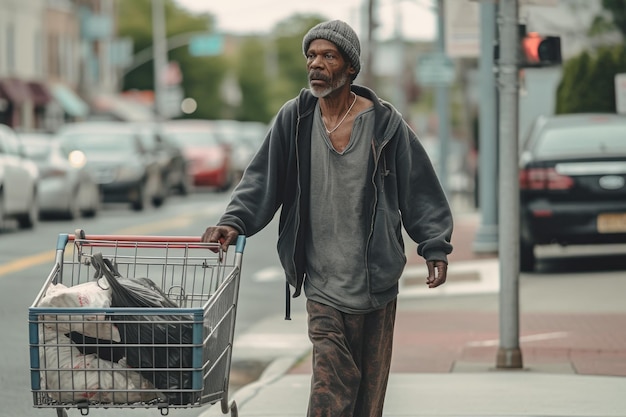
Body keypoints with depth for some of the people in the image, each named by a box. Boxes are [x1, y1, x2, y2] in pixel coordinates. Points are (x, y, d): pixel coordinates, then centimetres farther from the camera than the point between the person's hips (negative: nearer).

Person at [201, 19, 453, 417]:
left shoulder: (384, 122, -1)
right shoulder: (294, 119, 2)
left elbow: (419, 187, 3)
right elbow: (263, 178, 4)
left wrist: (435, 247, -1)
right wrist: (235, 221, -11)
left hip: (378, 281, 1)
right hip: (324, 284, 0)